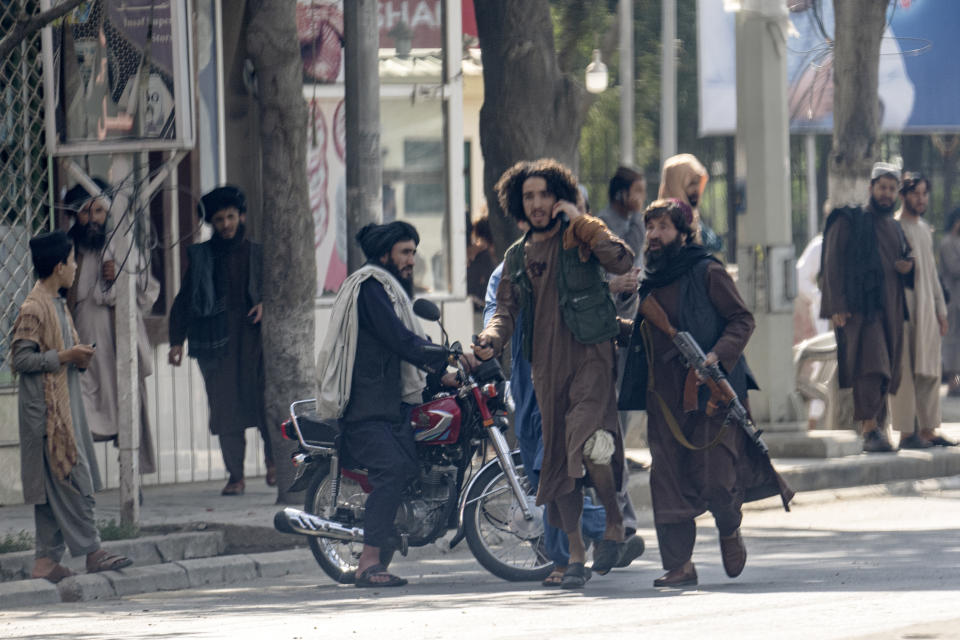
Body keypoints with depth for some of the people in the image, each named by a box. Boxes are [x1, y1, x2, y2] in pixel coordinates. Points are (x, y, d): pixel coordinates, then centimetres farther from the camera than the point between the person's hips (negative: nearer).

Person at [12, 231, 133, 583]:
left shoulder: (58, 304, 16)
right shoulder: (34, 309, -14)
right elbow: (22, 359, -18)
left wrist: (80, 357, 6)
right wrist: (65, 356, -18)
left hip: (65, 405, 10)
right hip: (46, 407, -10)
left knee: (54, 487, 8)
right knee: (73, 480, -9)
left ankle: (47, 560, 8)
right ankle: (91, 550, -7)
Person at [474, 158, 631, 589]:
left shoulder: (580, 238, 2)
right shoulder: (517, 257, 16)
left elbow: (622, 261, -15)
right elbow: (506, 310, 12)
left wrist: (579, 222, -14)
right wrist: (490, 342, -8)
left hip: (591, 354, -5)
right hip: (547, 364, 5)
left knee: (587, 442, -23)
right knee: (559, 457, 5)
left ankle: (615, 524, -3)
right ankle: (575, 555, 12)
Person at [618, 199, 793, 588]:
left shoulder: (707, 273, -3)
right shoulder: (651, 280, 17)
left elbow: (741, 319, -5)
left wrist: (718, 356, -19)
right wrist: (618, 326, 14)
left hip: (711, 392, -6)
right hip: (663, 393, 6)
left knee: (715, 479, -8)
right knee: (668, 479, -1)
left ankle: (729, 531, 24)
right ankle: (679, 565, 2)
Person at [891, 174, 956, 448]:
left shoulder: (925, 229, 20)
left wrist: (941, 310, 21)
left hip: (927, 309, 8)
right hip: (904, 308, -8)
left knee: (930, 372, 5)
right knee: (906, 371, -9)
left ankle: (927, 429, 8)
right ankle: (906, 432, -10)